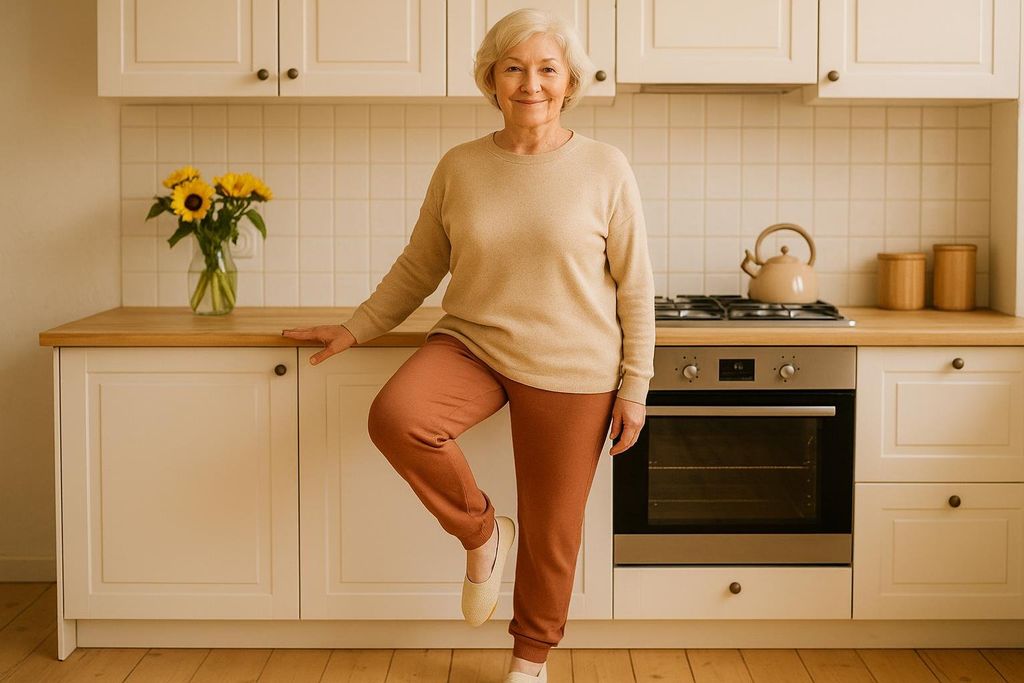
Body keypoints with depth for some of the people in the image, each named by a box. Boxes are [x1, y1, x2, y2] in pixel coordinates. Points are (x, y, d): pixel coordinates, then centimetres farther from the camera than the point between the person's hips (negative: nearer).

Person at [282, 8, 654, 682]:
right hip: (472, 345, 2)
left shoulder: (605, 168, -6)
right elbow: (419, 267, 11)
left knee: (551, 528, 7)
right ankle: (481, 531, -1)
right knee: (394, 416, -29)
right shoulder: (460, 167, 0)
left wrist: (635, 385, -4)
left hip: (570, 372, -1)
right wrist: (357, 328, 8)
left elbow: (635, 288, -2)